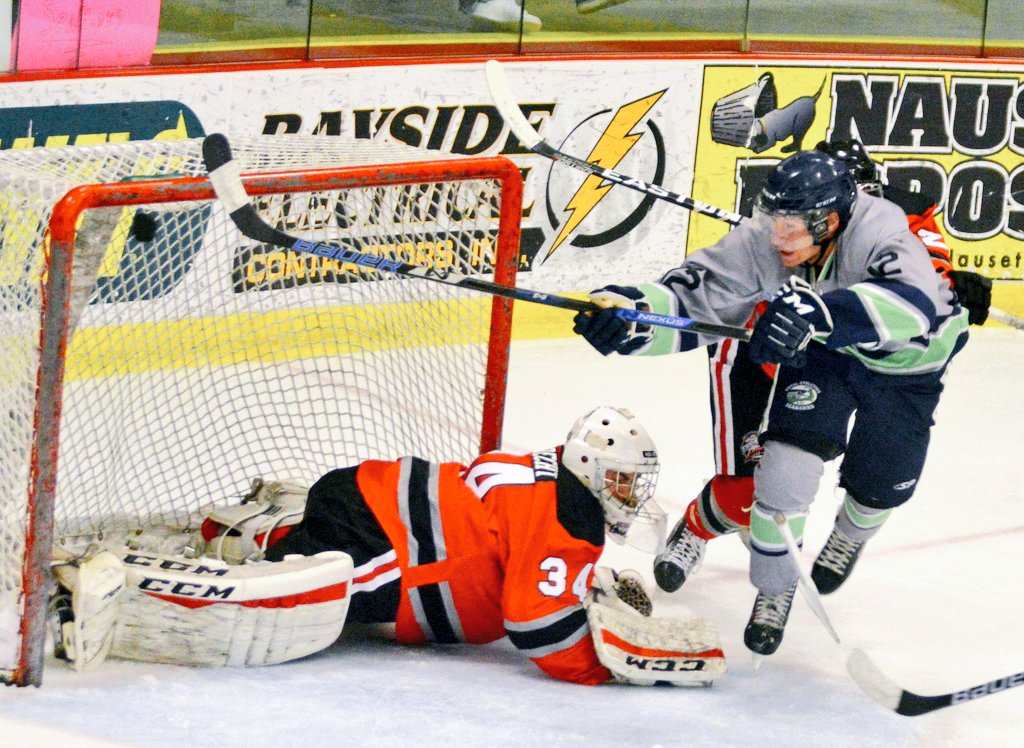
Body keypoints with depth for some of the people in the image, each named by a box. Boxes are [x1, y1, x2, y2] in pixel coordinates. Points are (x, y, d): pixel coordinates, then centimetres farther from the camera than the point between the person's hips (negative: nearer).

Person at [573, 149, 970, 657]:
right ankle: (774, 588, 8)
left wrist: (816, 311, -73)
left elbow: (913, 304, -60)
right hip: (823, 354, 2)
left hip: (904, 362, -2)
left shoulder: (879, 231, -42)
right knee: (789, 458, -15)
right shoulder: (761, 243, -30)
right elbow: (696, 300, -30)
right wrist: (632, 310, -52)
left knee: (881, 483, 3)